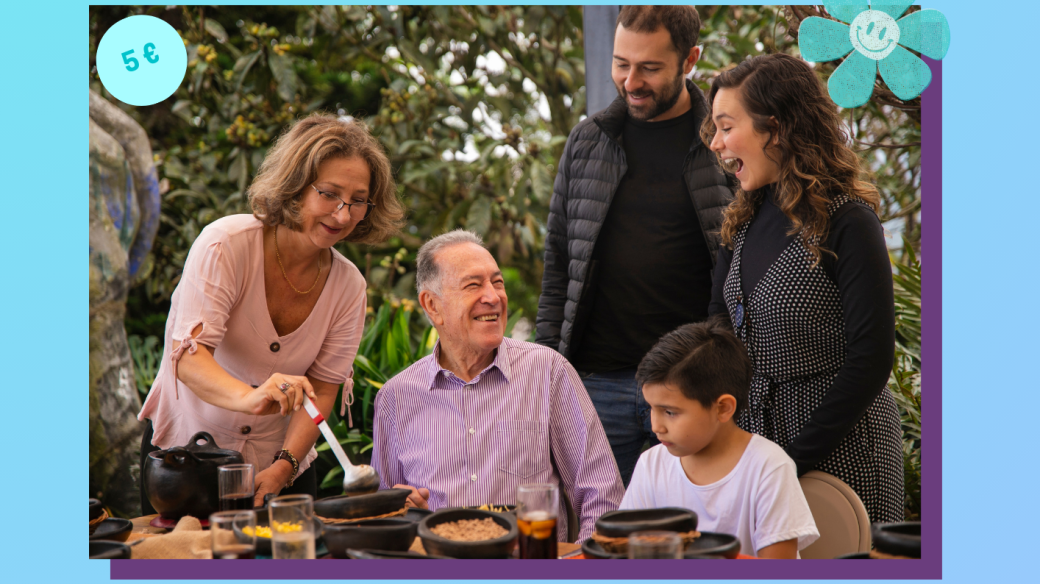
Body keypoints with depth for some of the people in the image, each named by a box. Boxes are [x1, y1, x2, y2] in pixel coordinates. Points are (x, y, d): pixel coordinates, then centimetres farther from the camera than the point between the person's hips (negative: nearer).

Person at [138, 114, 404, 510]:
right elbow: (188, 356, -28)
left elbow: (322, 389, -7)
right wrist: (250, 397, -48)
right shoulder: (225, 244, -19)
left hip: (280, 462, 3)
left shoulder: (348, 285, -5)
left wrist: (284, 466, -23)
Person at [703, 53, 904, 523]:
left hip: (837, 449, -6)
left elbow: (871, 359, -18)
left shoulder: (847, 223, -15)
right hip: (756, 434, 6)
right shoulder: (744, 222, 7)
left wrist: (794, 458, -18)